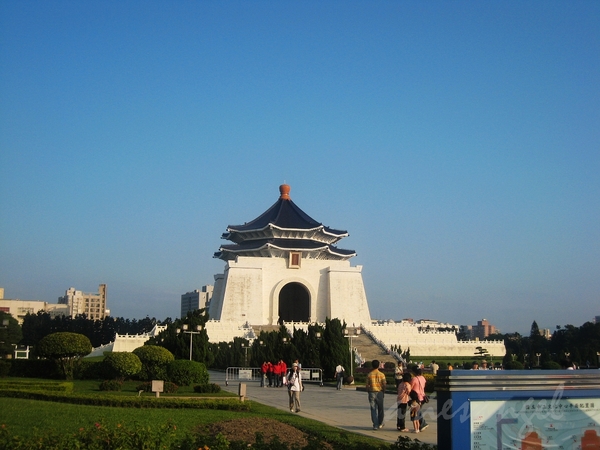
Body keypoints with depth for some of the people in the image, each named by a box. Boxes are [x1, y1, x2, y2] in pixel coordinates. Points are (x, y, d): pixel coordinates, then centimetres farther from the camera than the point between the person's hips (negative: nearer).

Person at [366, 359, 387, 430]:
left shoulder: (369, 375, -4)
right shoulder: (381, 375, -5)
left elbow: (367, 385, -2)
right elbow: (384, 385, -6)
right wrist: (383, 392, 10)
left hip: (372, 392, 0)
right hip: (379, 392, 0)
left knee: (373, 409, 5)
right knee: (380, 409, 16)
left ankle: (375, 425, 0)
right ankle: (380, 424, 26)